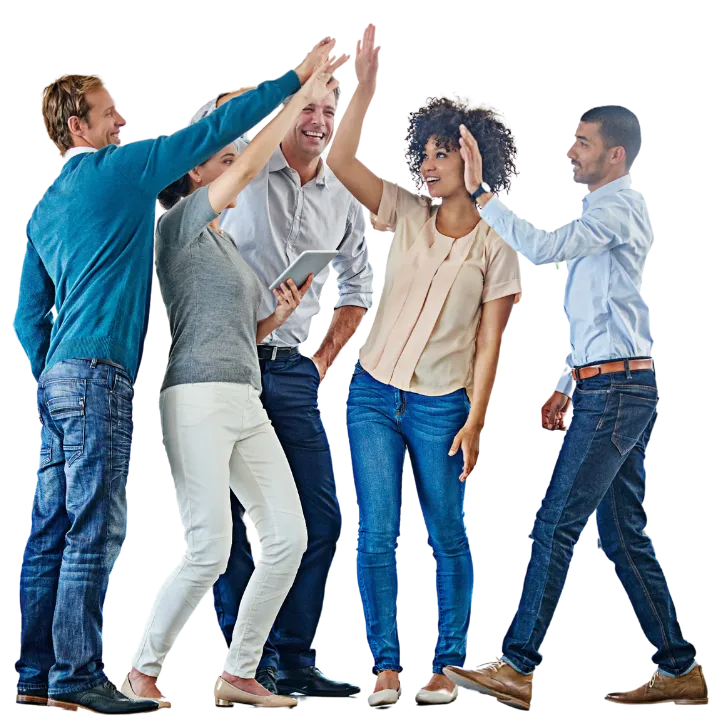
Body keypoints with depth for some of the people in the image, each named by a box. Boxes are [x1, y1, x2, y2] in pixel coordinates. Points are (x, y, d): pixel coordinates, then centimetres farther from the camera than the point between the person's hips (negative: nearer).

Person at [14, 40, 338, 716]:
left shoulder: (44, 209, 21)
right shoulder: (119, 168, -2)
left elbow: (29, 313, 21)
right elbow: (211, 131, -1)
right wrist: (294, 78, 5)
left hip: (57, 379, 9)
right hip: (98, 371, -9)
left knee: (52, 531, 8)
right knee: (94, 531, -9)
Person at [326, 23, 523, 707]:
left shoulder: (496, 253, -1)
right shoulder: (405, 217, 4)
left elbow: (488, 344, -3)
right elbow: (341, 160, -7)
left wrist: (474, 421, -10)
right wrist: (364, 86, -17)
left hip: (440, 406, -1)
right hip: (373, 396, 2)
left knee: (447, 535, 3)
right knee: (377, 533, -3)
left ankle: (448, 665, 13)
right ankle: (385, 666, 3)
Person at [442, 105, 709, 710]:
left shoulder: (619, 207, -9)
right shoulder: (606, 213, 23)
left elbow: (543, 247, -26)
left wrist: (479, 192, -24)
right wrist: (567, 387, 24)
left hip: (614, 389, -11)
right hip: (614, 390, 11)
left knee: (556, 525, -11)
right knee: (623, 534, 10)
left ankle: (518, 668, -10)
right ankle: (681, 670, 13)